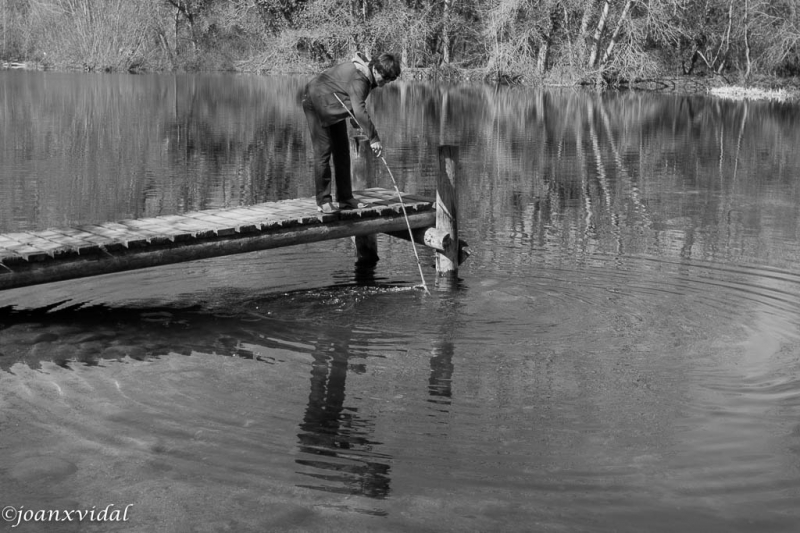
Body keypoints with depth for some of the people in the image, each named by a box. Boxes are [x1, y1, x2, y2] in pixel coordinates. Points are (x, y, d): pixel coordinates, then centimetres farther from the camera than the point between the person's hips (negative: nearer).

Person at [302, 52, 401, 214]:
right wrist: (373, 138, -45)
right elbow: (360, 111, -45)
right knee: (323, 151, -12)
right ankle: (323, 201, -9)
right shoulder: (358, 78, -35)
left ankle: (345, 198, 11)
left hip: (334, 107, 10)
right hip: (317, 102, -10)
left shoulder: (367, 73, -6)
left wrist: (357, 125, 6)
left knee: (342, 151, 7)